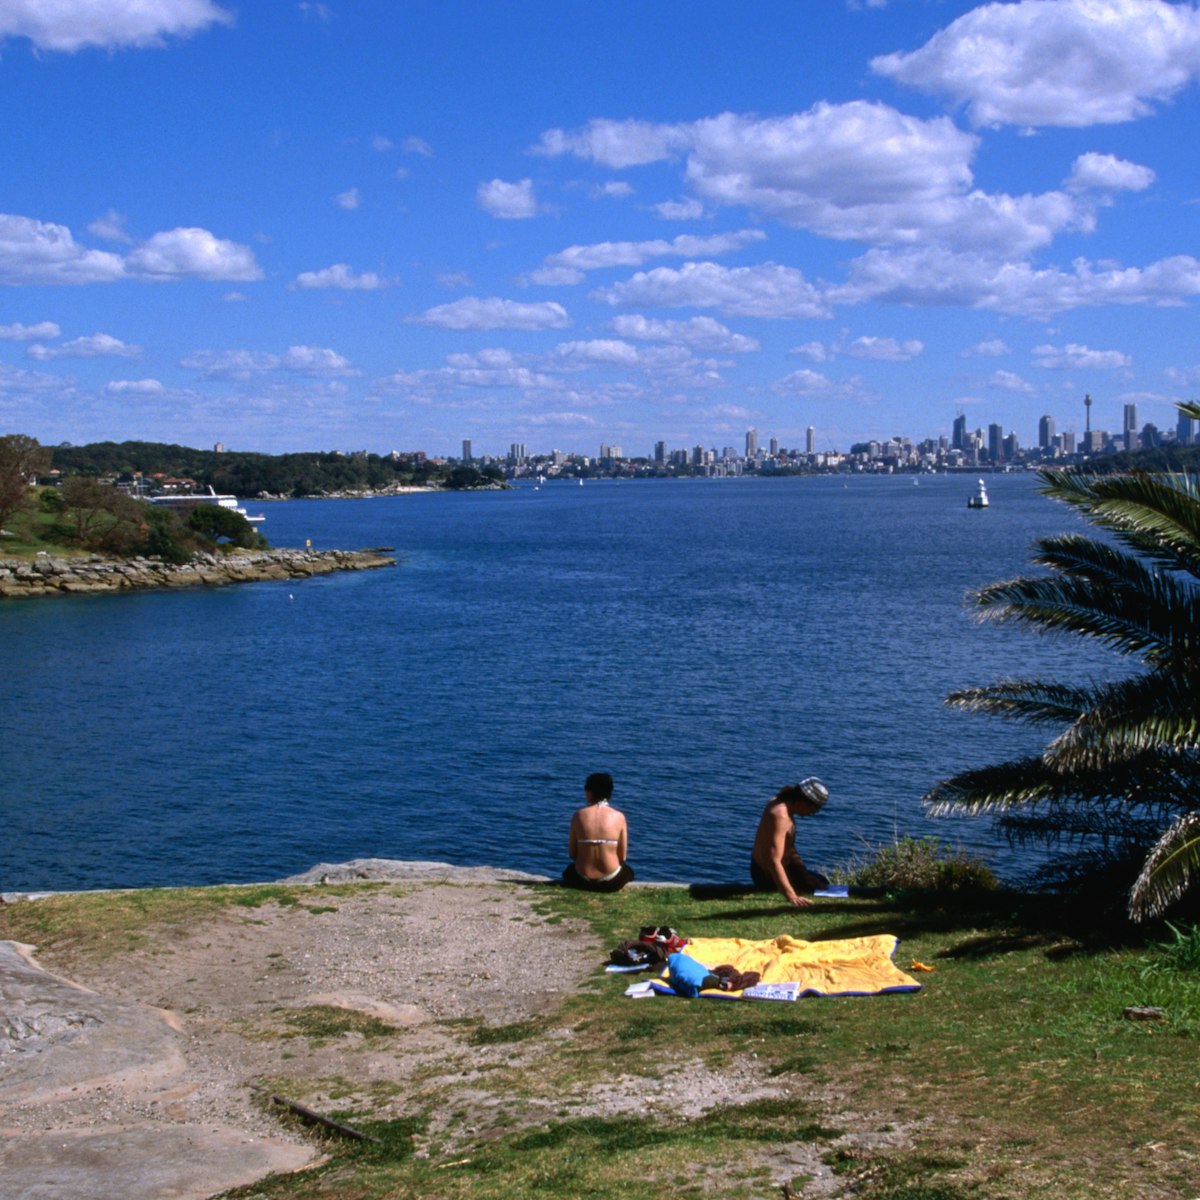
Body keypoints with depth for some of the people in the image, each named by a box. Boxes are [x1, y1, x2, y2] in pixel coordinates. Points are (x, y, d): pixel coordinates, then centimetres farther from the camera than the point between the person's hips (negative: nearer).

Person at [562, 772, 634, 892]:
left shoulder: (579, 815, -7)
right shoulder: (618, 817, -9)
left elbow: (572, 854, -1)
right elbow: (622, 856, -2)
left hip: (582, 881, 1)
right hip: (612, 882, -1)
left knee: (569, 870, 37)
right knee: (628, 871, 34)